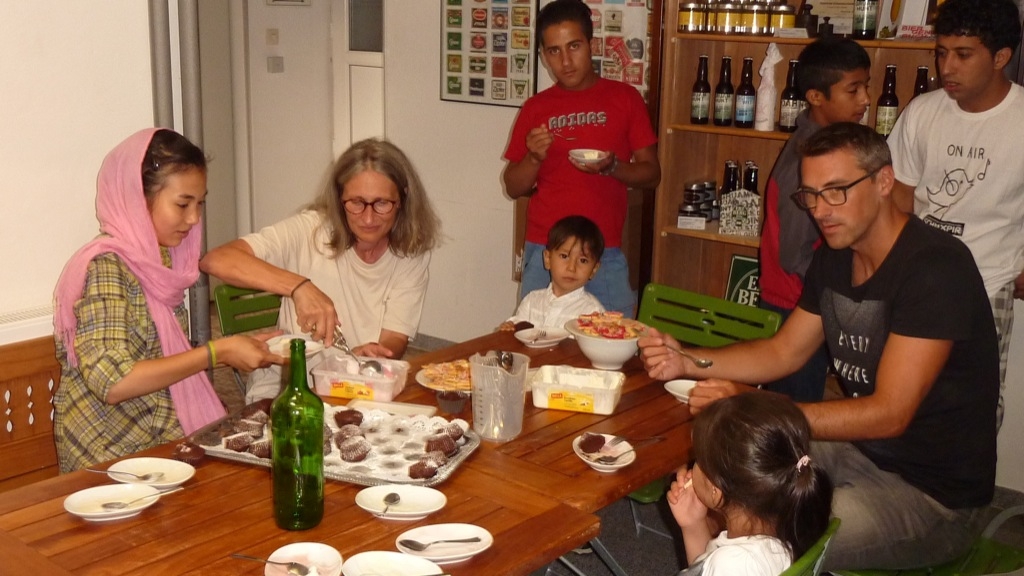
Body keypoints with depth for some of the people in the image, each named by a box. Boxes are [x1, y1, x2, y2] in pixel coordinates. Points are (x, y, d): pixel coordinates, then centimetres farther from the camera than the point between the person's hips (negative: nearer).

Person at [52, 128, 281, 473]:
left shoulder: (160, 261, 11)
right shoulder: (106, 267, -13)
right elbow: (113, 383, -23)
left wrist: (237, 348, 4)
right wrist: (217, 353, -19)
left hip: (168, 441, 7)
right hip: (117, 456, -7)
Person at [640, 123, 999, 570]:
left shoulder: (935, 267, -23)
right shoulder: (835, 256, 4)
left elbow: (889, 412, -28)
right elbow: (783, 352, 11)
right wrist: (686, 362, -5)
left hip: (935, 495, -8)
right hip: (860, 447, 8)